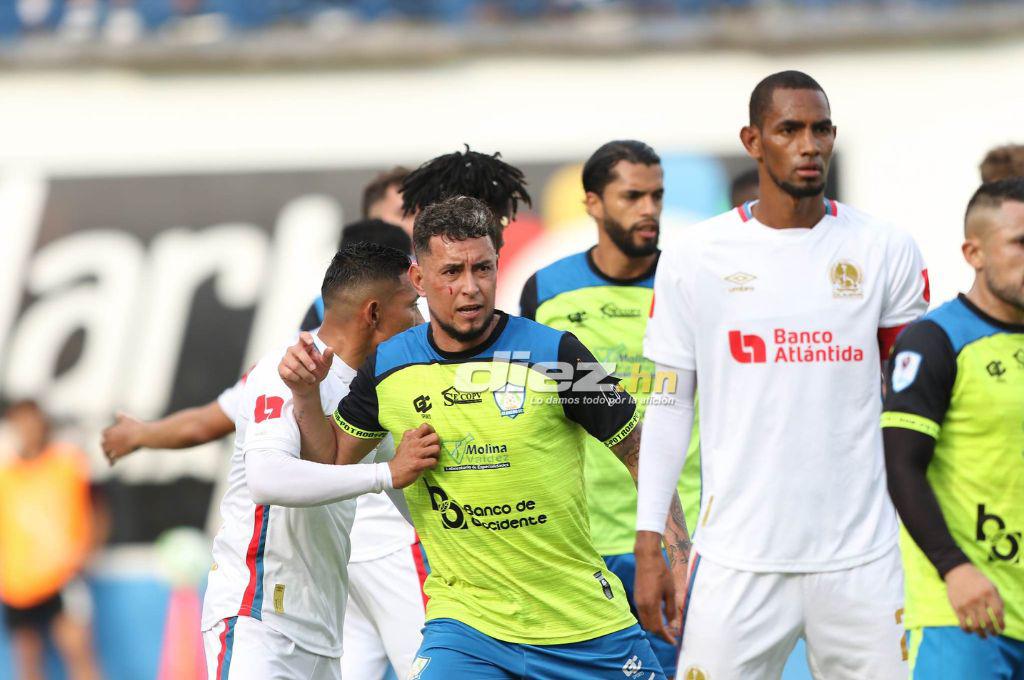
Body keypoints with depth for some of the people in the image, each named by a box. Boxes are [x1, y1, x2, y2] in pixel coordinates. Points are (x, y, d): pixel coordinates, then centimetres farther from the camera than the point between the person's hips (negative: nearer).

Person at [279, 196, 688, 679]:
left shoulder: (553, 353, -8)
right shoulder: (390, 368, 2)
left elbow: (637, 452, 2)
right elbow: (329, 458, 18)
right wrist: (304, 395, 0)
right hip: (465, 619, 1)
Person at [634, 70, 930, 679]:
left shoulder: (887, 252, 3)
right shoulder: (695, 258, 2)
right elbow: (668, 404, 7)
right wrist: (648, 543, 3)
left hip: (861, 559, 1)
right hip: (738, 556, 0)